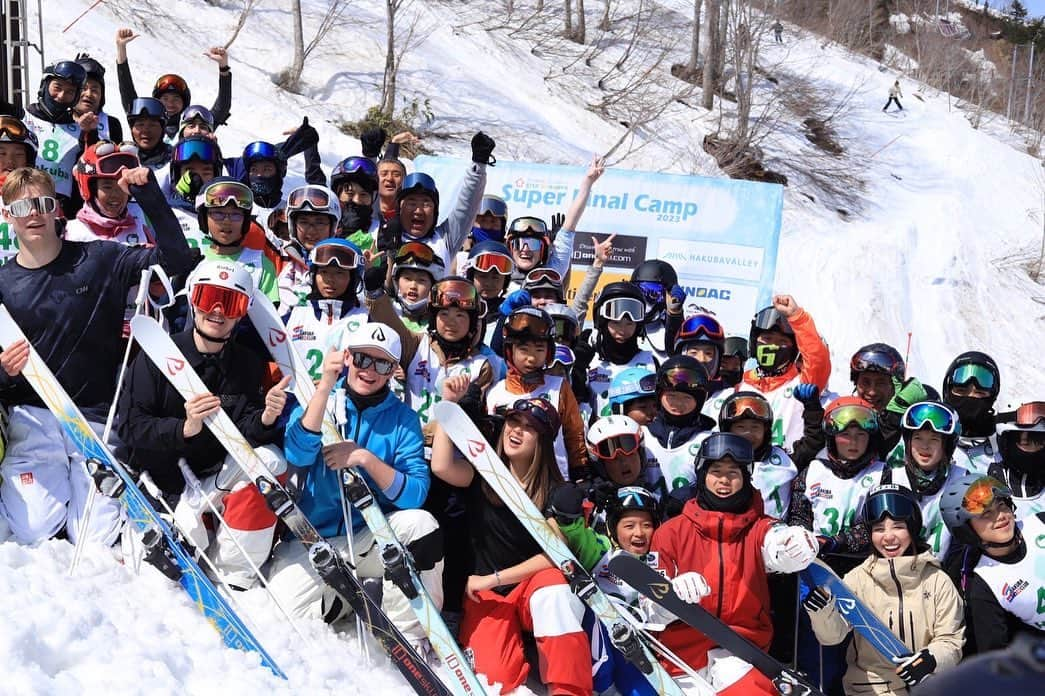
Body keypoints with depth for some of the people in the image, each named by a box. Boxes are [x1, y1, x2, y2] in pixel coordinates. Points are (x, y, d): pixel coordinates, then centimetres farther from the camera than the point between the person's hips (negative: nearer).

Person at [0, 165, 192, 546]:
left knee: (98, 540, -8)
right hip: (33, 418, 1)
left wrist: (149, 196, -14)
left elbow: (175, 258, -5)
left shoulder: (99, 259, 2)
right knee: (35, 532, -12)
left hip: (95, 418, -1)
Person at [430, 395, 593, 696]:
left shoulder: (554, 491, -3)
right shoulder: (483, 474, 3)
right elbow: (441, 467, -18)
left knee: (553, 586, -38)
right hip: (486, 593, 0)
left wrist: (494, 578, -16)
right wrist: (448, 403, -15)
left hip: (532, 585, 0)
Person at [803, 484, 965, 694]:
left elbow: (951, 640, 6)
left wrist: (931, 659, -14)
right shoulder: (858, 578, 6)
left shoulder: (937, 580, 8)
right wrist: (822, 610, -25)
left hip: (926, 686, 0)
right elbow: (833, 634, -5)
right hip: (871, 688, 0)